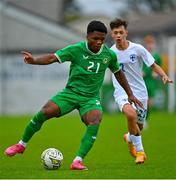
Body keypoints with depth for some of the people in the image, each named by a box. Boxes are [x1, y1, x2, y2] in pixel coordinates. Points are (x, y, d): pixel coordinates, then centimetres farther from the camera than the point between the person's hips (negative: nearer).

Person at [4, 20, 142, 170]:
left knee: (95, 122, -29)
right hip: (71, 92, -1)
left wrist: (130, 94, 22)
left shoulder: (109, 55, -1)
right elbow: (52, 58, -18)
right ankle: (22, 145, 5)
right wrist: (34, 61, -37)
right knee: (44, 113, -18)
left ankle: (78, 161, -25)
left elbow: (118, 73, 16)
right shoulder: (76, 49, -10)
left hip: (91, 97, 1)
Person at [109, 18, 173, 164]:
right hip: (122, 92, -1)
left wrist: (164, 76, -20)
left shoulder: (137, 49, -8)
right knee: (131, 114, -32)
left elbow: (154, 65, -3)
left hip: (139, 92, 1)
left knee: (139, 127, 11)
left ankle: (129, 138, 51)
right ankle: (139, 150, -14)